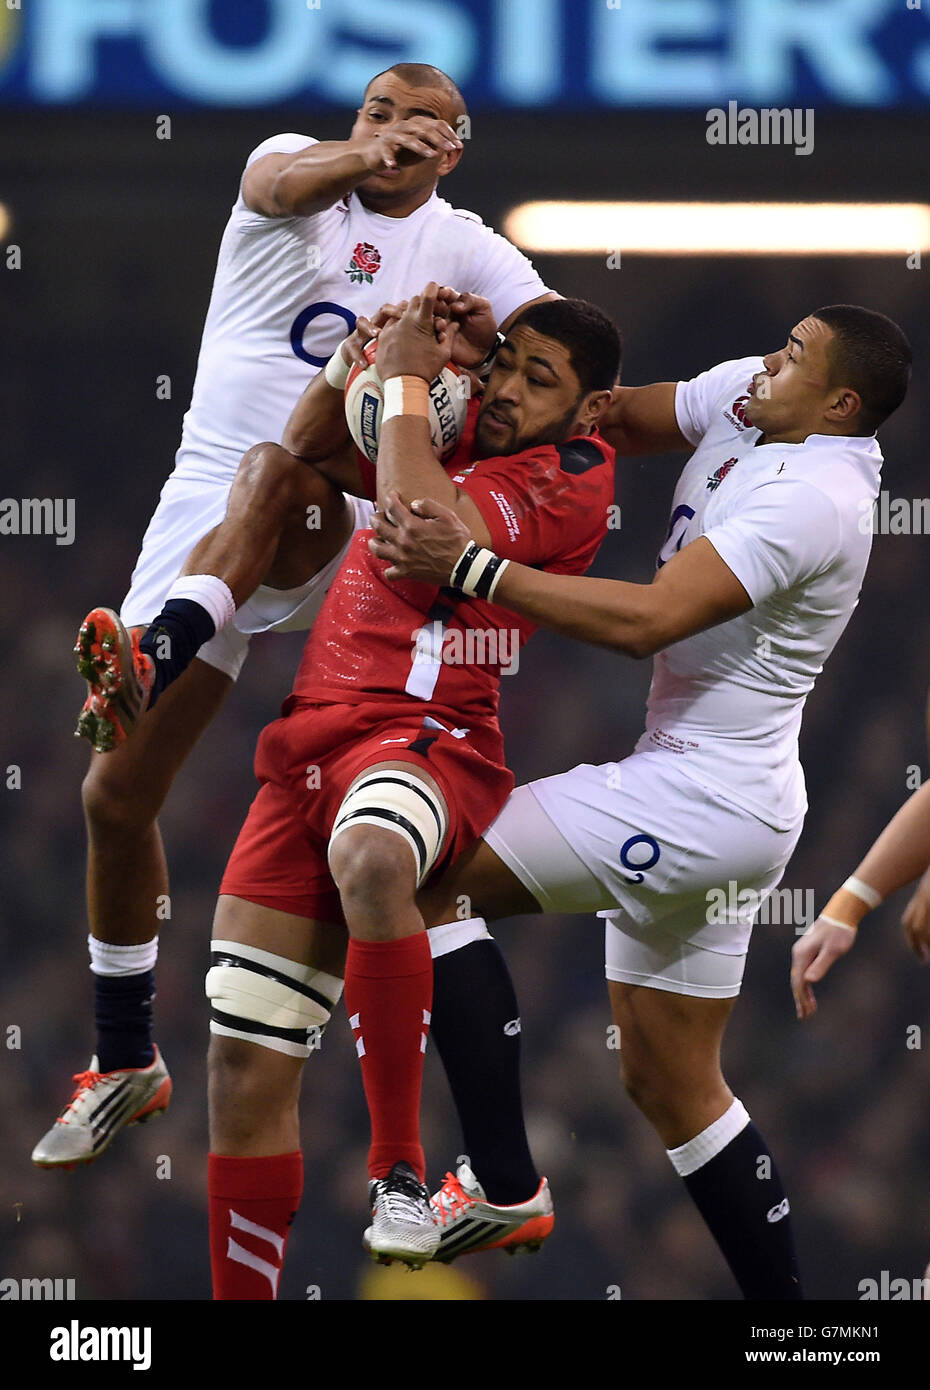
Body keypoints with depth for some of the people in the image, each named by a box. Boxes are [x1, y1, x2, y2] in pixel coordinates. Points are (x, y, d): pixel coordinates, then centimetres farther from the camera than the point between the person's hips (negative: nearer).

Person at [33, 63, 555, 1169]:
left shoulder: (462, 249, 9)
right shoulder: (299, 172, 5)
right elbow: (282, 182, -19)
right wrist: (360, 156, -42)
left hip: (334, 528, -1)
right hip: (205, 497, 1)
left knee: (287, 468, -39)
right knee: (115, 796, 1)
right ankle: (126, 1064, 16)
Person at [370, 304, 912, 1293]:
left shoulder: (813, 498, -21)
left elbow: (647, 619, -27)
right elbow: (610, 418, 17)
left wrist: (470, 568, -27)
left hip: (705, 794, -10)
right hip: (711, 798, 10)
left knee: (427, 875, -14)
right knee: (669, 1084, 15)